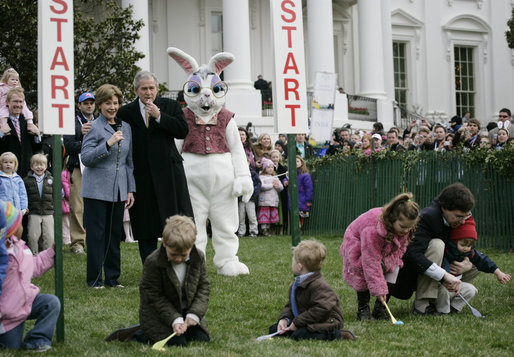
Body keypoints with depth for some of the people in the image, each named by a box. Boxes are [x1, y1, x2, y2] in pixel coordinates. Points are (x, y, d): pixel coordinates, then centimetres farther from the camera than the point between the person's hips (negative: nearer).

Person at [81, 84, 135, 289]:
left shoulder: (125, 127, 13)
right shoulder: (94, 127, -5)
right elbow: (86, 158, -12)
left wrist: (130, 189, 13)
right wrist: (108, 144, -23)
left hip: (118, 190, 5)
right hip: (97, 189, -5)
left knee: (115, 234, 8)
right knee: (96, 234, -1)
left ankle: (113, 278, 16)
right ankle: (94, 279, 7)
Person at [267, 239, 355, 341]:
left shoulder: (318, 285, -22)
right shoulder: (295, 286, 10)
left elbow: (321, 309, -31)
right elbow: (289, 306, 16)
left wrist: (297, 322, -27)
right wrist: (284, 319, -8)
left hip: (325, 323, -9)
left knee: (299, 335, -36)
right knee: (274, 329, 4)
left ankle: (336, 335, -22)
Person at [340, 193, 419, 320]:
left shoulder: (406, 228, -24)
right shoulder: (372, 229, -43)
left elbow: (399, 249, -10)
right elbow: (371, 261, -41)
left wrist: (385, 263, -27)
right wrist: (379, 289, -40)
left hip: (385, 251, 5)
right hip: (358, 245, -5)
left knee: (394, 268, -18)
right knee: (368, 269, -30)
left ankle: (380, 309, -7)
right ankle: (362, 309, -11)